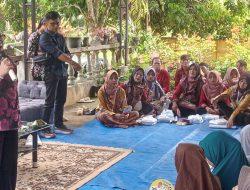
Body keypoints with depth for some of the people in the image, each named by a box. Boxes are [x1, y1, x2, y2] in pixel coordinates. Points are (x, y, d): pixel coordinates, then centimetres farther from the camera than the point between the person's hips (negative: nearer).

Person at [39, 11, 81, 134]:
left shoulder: (60, 37, 16)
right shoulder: (44, 38, -8)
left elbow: (67, 53, 14)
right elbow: (57, 53, -19)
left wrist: (65, 56, -11)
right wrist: (73, 63, -24)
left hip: (62, 72, 7)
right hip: (51, 72, -7)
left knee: (61, 100, 10)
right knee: (50, 101, -6)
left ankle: (58, 125, 19)